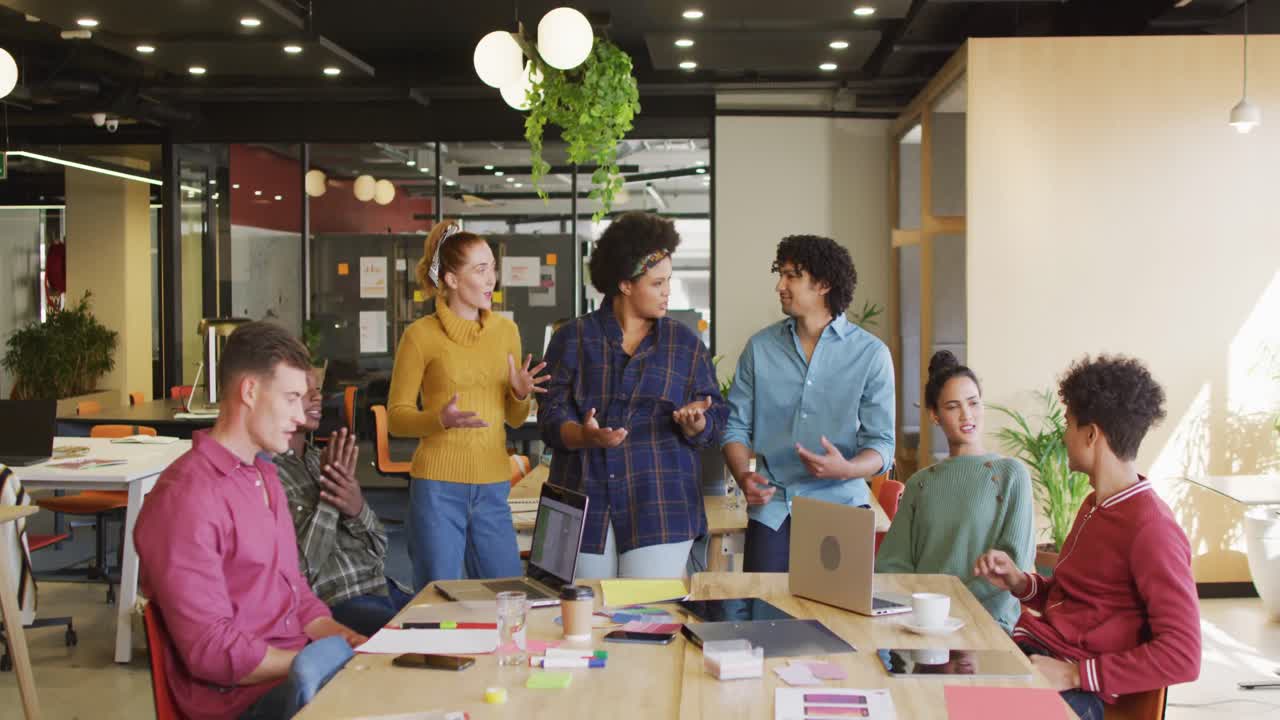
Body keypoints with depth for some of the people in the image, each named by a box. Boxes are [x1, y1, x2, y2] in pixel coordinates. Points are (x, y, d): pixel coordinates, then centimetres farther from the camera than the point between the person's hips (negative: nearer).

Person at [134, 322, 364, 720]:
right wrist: (310, 662, -14)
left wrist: (353, 641, 2)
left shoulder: (264, 476, 17)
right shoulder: (187, 497, -15)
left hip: (299, 666, 9)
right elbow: (212, 653, -18)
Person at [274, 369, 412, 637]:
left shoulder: (320, 460, 16)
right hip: (334, 604, -7)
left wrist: (357, 510, -8)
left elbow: (378, 549, 12)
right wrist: (327, 501, -15)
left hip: (383, 588, 8)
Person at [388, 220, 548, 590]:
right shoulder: (421, 335, -5)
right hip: (438, 486, -4)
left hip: (493, 486, 4)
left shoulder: (506, 330, 10)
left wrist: (521, 395, -6)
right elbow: (396, 416, -3)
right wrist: (441, 419, -21)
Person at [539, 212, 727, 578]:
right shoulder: (572, 339, 6)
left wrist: (694, 424, -15)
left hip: (659, 506, 0)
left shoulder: (685, 343, 10)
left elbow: (715, 417, 8)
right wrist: (585, 436, -20)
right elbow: (551, 415, 0)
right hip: (585, 505, 0)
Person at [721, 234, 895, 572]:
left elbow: (881, 444, -2)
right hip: (772, 510, 2)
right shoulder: (760, 347, 8)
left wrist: (844, 468, -23)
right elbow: (736, 426, 10)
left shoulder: (871, 353, 0)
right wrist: (743, 476, -9)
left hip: (840, 507, -1)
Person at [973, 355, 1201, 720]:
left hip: (1075, 689, -9)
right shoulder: (1095, 504, 16)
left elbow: (1182, 657, -20)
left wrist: (1074, 674, -20)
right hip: (1031, 650, 9)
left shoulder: (1150, 529, -15)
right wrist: (1019, 582, 7)